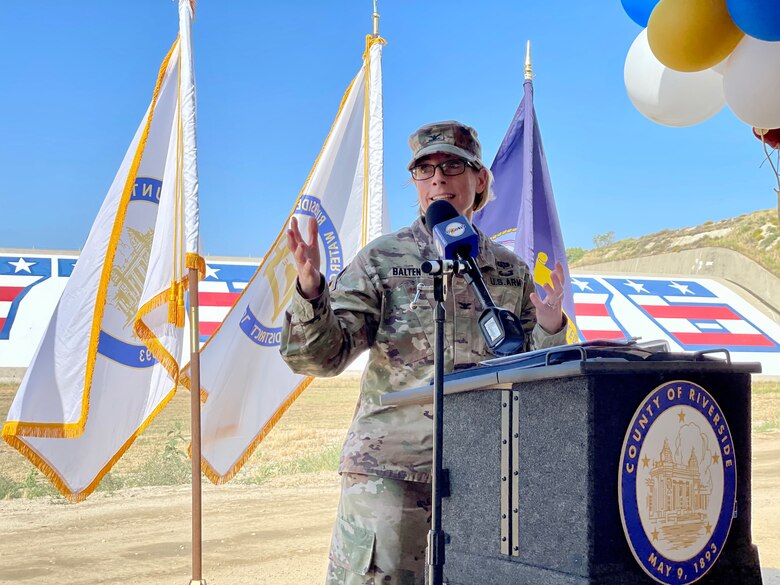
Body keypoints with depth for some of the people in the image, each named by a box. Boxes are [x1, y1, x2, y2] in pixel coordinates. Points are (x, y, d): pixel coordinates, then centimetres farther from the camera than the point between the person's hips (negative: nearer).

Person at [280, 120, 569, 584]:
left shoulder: (511, 272, 10)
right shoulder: (381, 261, 2)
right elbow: (321, 356, -6)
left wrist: (549, 330, -9)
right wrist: (310, 290, -24)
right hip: (390, 467, -3)